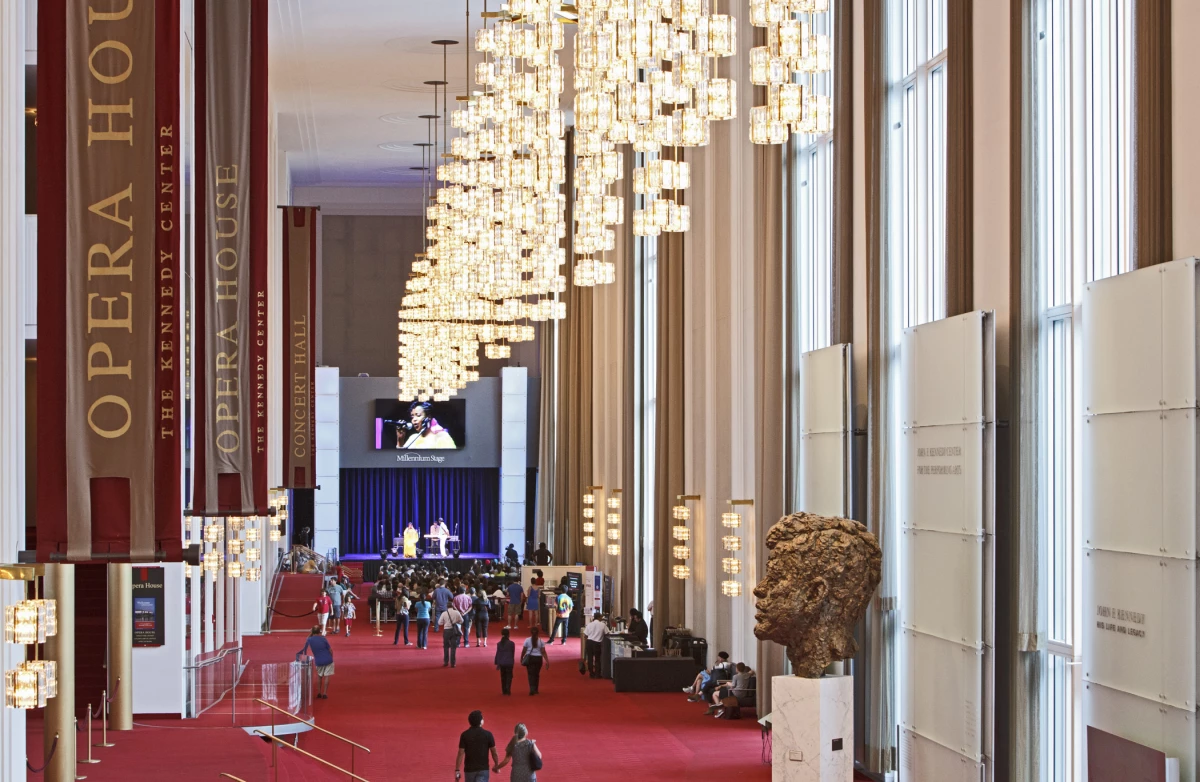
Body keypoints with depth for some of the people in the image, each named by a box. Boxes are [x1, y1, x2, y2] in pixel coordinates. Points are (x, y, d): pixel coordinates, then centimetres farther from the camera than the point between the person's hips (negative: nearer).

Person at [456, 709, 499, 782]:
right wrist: (496, 765, 16)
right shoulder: (487, 734, -6)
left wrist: (457, 770, -3)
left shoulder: (465, 735, -4)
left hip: (469, 769, 2)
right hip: (483, 769, -2)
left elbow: (461, 753, -7)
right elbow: (494, 752, 0)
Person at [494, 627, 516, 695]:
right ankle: (508, 690, -8)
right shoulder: (511, 643, -6)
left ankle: (504, 691, 13)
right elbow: (513, 653, 3)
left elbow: (498, 654, 0)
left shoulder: (499, 644, -3)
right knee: (509, 676, 3)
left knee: (503, 677, 12)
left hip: (501, 662, 2)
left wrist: (497, 663, 6)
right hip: (509, 662, -2)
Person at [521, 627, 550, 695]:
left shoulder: (527, 640, -4)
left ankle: (532, 689, -17)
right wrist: (547, 661, -3)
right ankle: (535, 690, 22)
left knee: (531, 674, -1)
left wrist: (521, 658, 15)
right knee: (536, 674, 14)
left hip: (529, 658, -2)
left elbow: (524, 651, 0)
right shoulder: (541, 641, -1)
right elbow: (543, 652, -4)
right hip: (538, 658, 2)